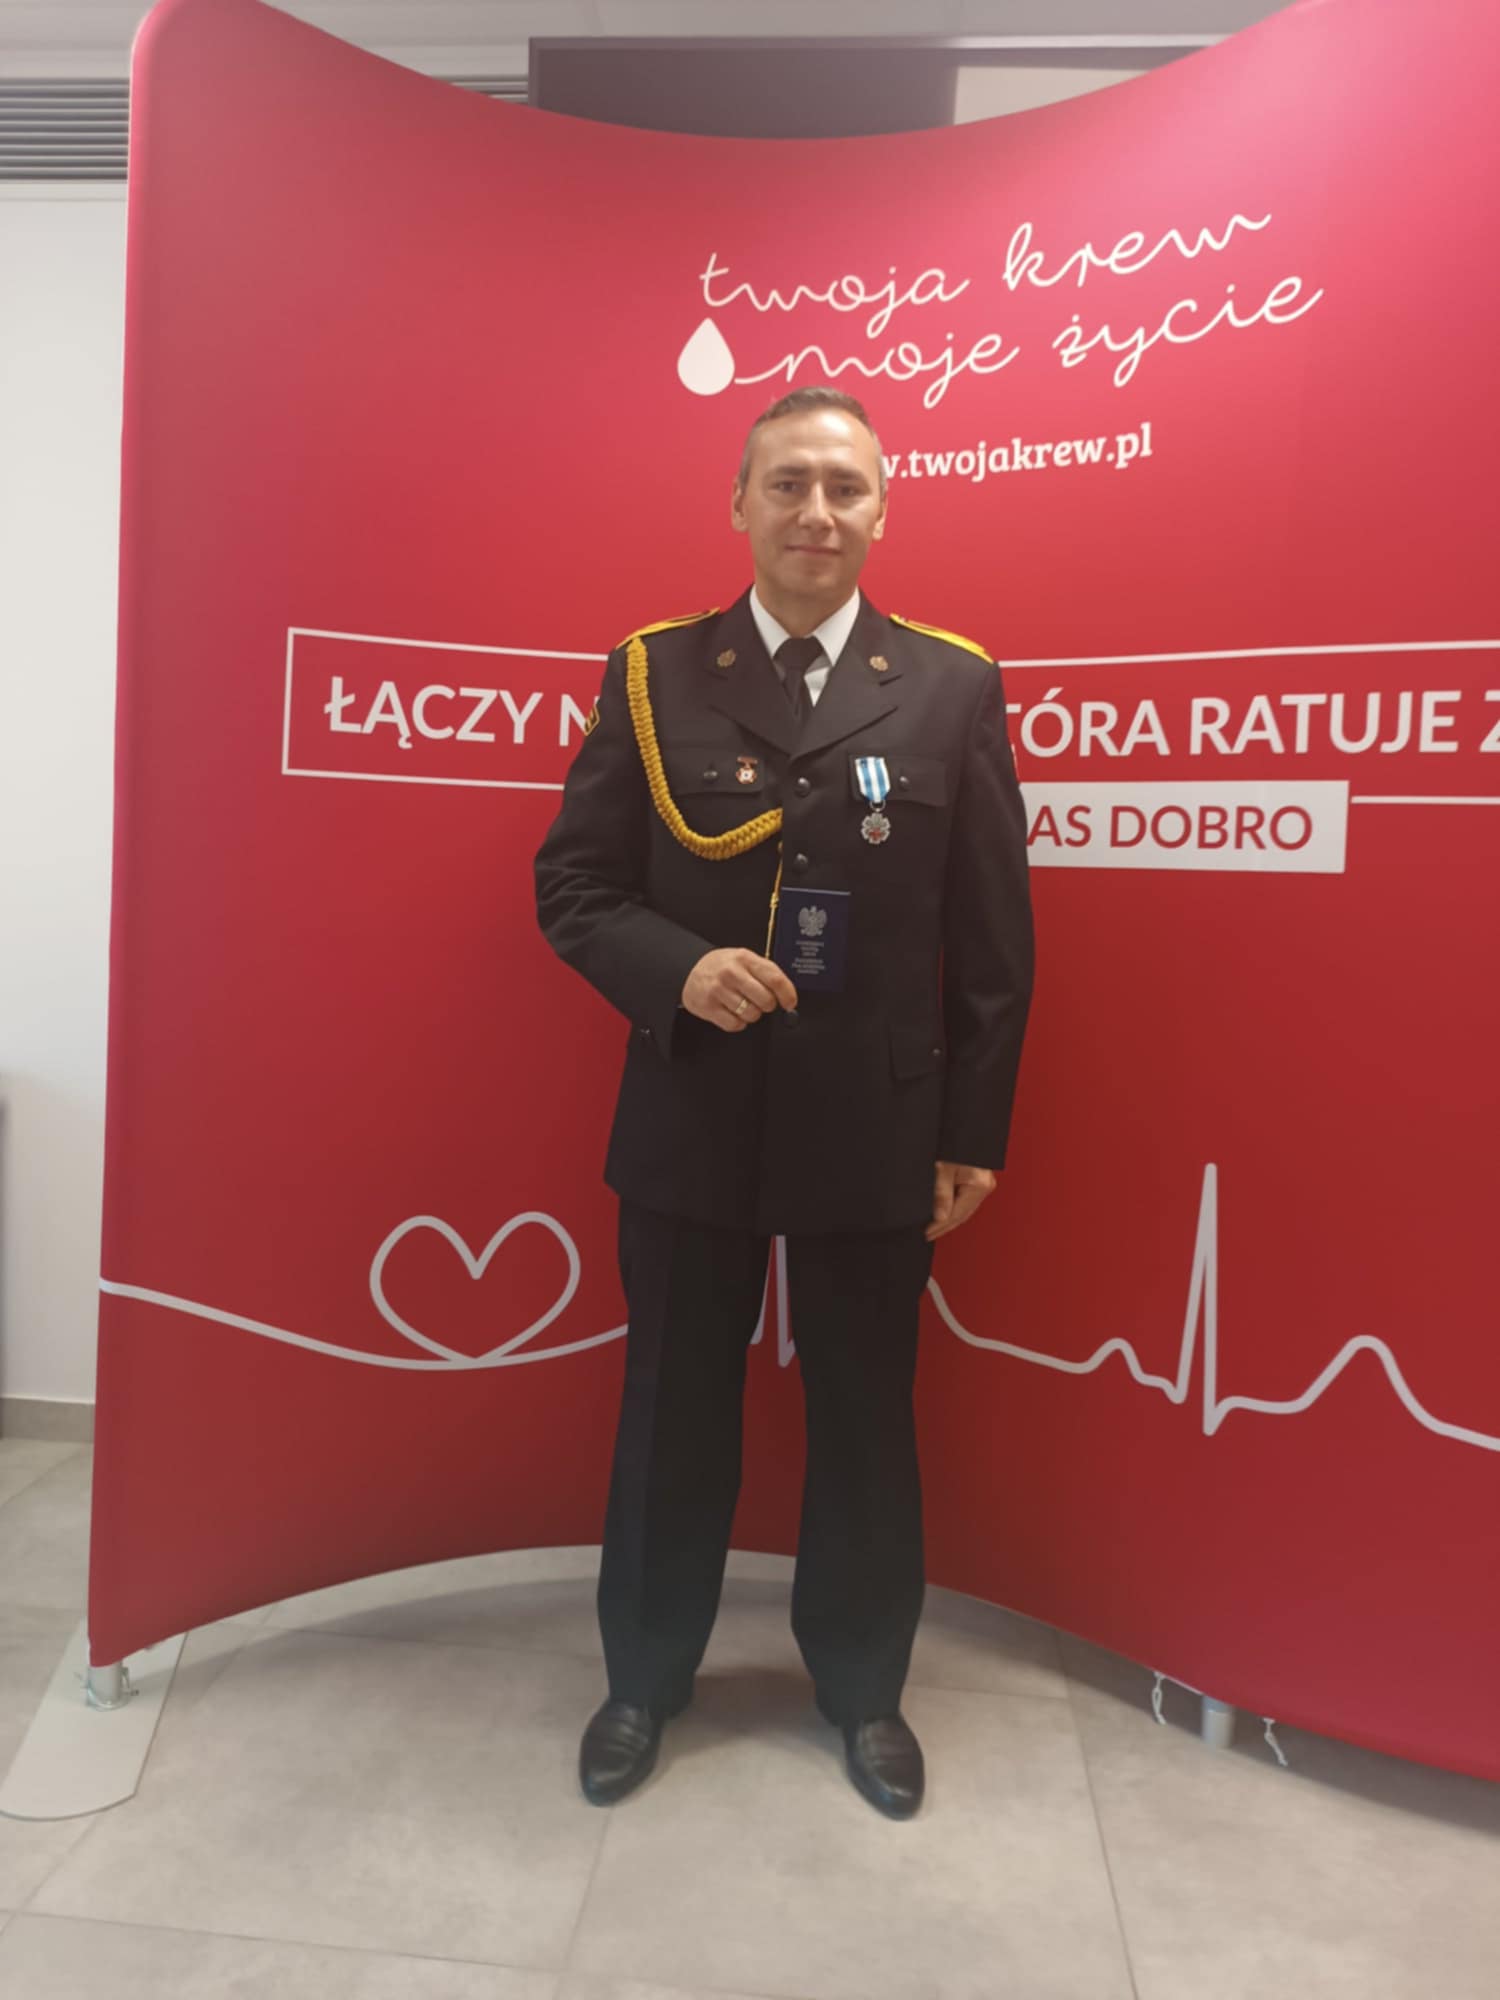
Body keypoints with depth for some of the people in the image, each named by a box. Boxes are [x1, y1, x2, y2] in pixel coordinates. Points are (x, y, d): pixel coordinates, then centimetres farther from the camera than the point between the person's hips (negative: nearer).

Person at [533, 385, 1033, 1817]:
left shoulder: (954, 687, 0)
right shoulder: (649, 676, 1)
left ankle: (861, 1683, 41)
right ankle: (645, 1674, 41)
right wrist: (674, 968, -19)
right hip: (687, 1121, 1)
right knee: (673, 1410, 16)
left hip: (876, 1131, 0)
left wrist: (976, 1134, -1)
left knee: (864, 1416, 16)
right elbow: (571, 887, 1)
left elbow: (993, 938, 0)